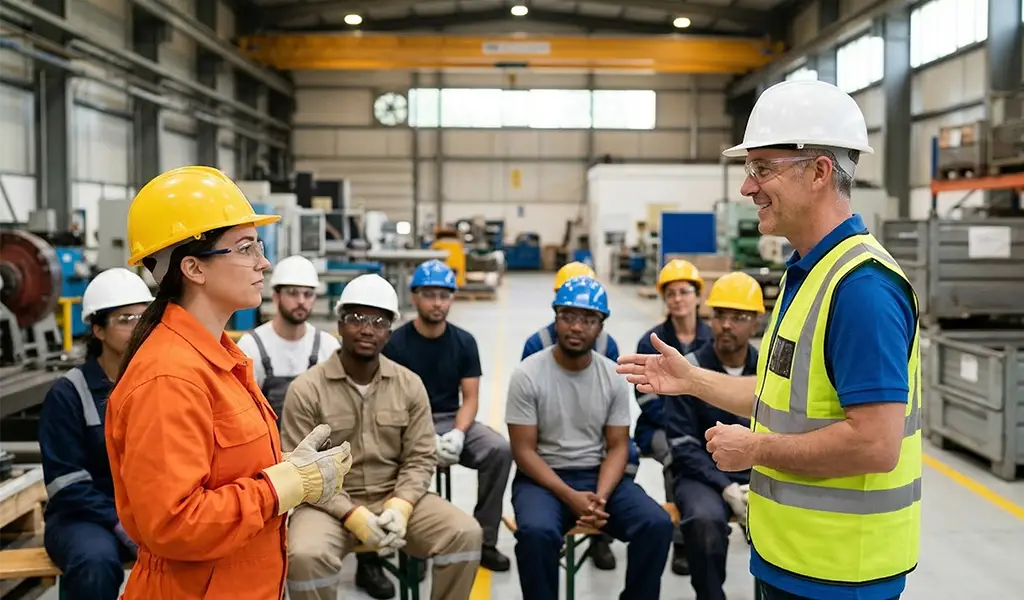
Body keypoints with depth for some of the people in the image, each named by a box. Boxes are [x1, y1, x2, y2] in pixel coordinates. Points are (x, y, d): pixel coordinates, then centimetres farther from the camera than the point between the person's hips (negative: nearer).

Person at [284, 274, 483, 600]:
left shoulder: (410, 385, 2)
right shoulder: (306, 389, -9)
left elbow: (420, 459, 1)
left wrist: (399, 506, -18)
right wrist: (352, 515, -21)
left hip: (396, 498, 3)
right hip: (330, 503, -3)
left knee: (466, 533, -18)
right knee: (305, 555, -34)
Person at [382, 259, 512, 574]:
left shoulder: (464, 341, 3)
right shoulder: (395, 343, -5)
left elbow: (470, 398, 2)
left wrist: (457, 434, -18)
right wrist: (427, 440, -22)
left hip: (452, 421, 3)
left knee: (500, 450, -23)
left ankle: (484, 540, -9)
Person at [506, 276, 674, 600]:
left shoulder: (614, 377, 0)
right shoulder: (527, 375, -10)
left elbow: (617, 448, 1)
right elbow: (524, 452, -10)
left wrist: (601, 497, -18)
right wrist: (571, 497, -21)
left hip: (599, 475, 3)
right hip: (542, 478, -3)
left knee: (657, 524, -20)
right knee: (536, 532, -34)